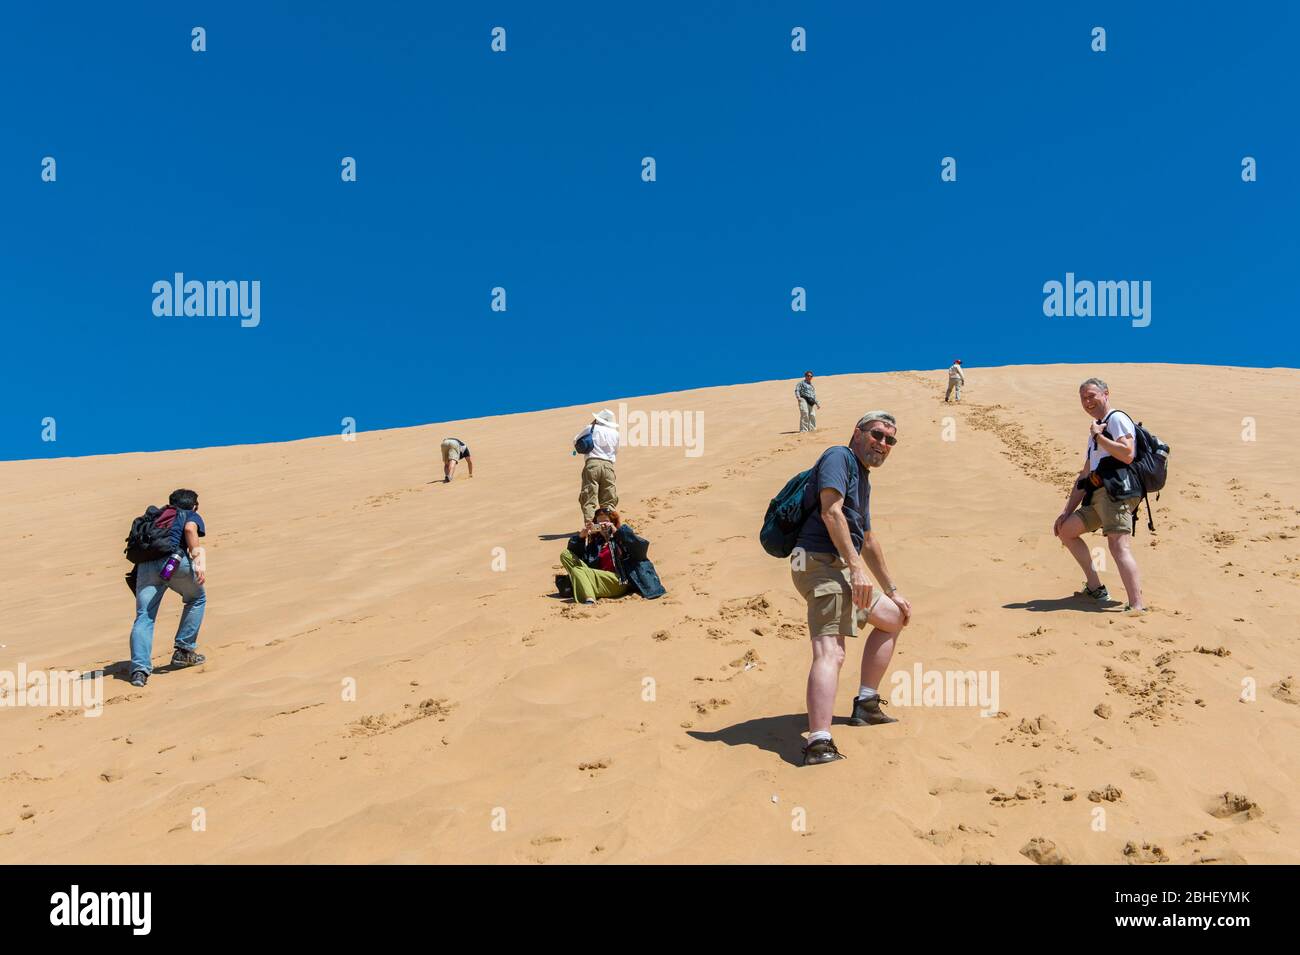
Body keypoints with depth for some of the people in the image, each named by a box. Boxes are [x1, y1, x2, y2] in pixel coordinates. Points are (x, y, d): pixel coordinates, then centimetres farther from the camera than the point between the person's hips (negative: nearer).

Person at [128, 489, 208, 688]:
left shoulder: (157, 517, 37)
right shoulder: (191, 516, 23)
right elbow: (190, 529, -2)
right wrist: (199, 559, -8)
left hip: (145, 564, 3)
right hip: (174, 560, -3)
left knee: (144, 617, 0)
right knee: (197, 599, 22)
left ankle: (140, 669, -17)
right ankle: (184, 651, 19)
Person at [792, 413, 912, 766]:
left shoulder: (862, 477, 26)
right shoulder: (840, 457, -3)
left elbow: (868, 541, 35)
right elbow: (831, 511, -19)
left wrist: (892, 590, 38)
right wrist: (856, 567, -24)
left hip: (841, 569, 10)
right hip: (820, 562, -10)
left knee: (893, 616, 26)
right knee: (830, 652, -25)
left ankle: (866, 705, 27)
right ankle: (819, 744, -39)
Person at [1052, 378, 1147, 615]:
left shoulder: (1117, 419, 1)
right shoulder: (1095, 430, 29)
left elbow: (1127, 455, -18)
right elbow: (1084, 476, 29)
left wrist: (1098, 436, -8)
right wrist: (1067, 512, 23)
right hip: (1098, 494, 10)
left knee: (1118, 543, -25)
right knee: (1066, 529, 14)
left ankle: (1136, 604, -37)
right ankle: (1095, 588, 14)